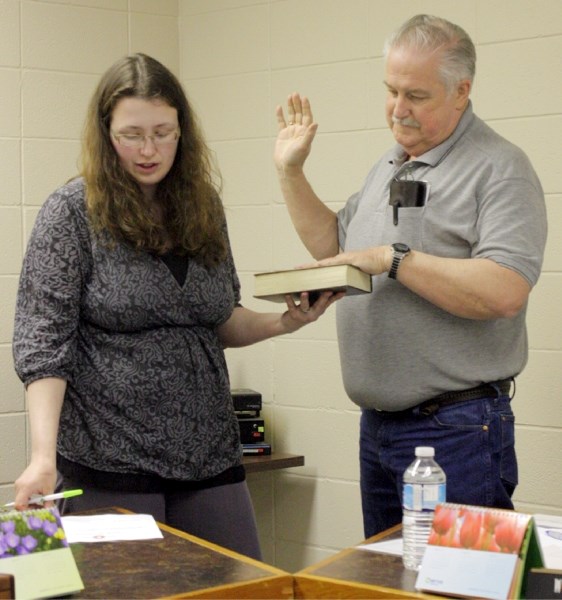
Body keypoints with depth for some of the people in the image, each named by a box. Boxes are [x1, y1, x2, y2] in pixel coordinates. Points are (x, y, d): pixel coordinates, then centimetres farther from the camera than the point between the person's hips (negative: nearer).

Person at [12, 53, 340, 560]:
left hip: (210, 454, 5)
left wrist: (281, 323, -1)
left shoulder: (202, 206, 9)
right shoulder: (72, 213, -6)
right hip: (111, 463, -5)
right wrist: (44, 455, -23)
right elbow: (43, 341, -12)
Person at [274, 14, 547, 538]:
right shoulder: (387, 168, 16)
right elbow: (333, 246, 25)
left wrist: (393, 258, -23)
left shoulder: (499, 169, -11)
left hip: (455, 432, -8)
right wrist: (291, 172, 14)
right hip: (377, 425, 8)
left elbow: (505, 291, -25)